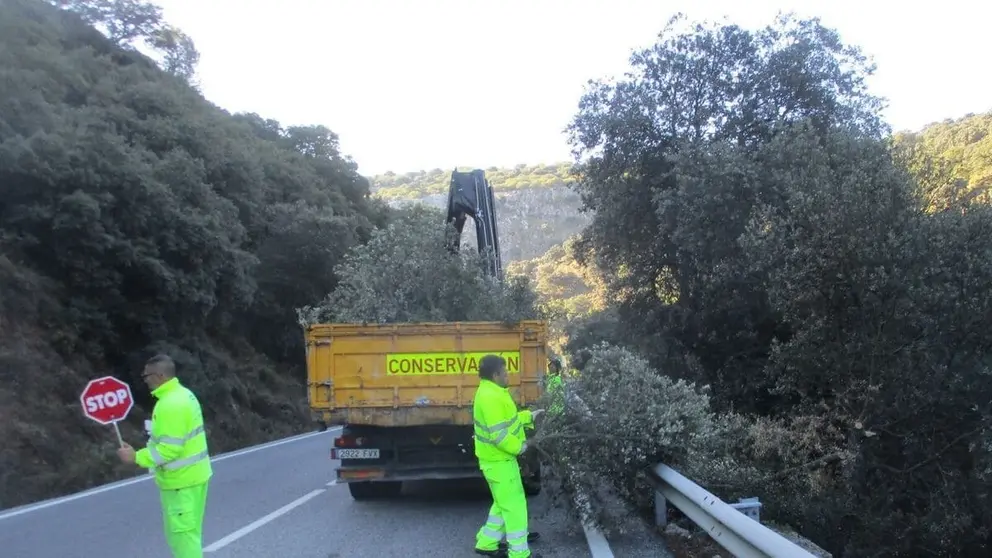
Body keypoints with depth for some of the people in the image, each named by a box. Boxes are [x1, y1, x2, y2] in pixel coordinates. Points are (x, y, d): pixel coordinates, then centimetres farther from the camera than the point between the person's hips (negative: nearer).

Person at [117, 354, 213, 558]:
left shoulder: (171, 404, -23)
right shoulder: (183, 394, 10)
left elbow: (169, 449, -26)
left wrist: (136, 457, -17)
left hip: (182, 480, -10)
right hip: (190, 475, 10)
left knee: (183, 535, -2)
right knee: (186, 533, 20)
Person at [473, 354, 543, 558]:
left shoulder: (491, 392, 8)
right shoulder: (490, 397, -26)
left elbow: (505, 419, 20)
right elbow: (499, 435, -29)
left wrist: (529, 416, 16)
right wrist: (519, 447, -16)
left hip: (500, 458, 10)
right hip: (498, 460, -10)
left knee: (504, 502, 21)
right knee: (514, 504, 0)